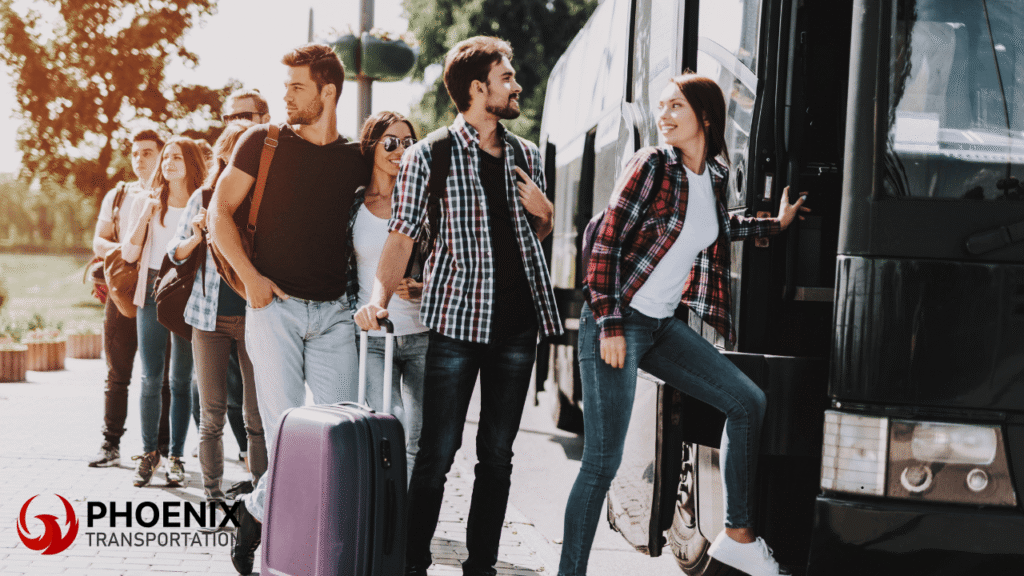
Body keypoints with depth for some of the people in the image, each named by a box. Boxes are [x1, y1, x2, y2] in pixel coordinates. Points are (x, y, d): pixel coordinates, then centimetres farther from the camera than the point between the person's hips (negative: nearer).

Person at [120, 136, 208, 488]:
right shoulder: (146, 202, 9)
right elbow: (129, 254, 3)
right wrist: (145, 217, -8)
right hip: (152, 292, 1)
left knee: (181, 380, 1)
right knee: (151, 378, 1)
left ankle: (176, 456, 6)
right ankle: (148, 453, 10)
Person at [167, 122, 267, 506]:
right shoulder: (204, 197, 7)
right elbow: (175, 253, 13)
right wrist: (195, 239, -8)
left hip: (255, 315, -1)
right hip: (210, 315, 2)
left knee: (258, 413, -2)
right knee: (212, 412, 4)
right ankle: (212, 491, 13)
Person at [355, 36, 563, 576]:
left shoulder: (526, 155, 13)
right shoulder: (428, 156, -2)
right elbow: (402, 235, -7)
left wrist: (543, 211, 1)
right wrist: (380, 296, -23)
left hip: (518, 322, 5)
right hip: (457, 318, -5)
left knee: (497, 454, 8)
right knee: (437, 453, -5)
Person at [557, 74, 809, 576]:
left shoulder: (714, 177, 9)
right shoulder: (652, 166, -10)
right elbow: (607, 243, -13)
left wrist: (774, 223, 34)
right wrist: (610, 324, -18)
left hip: (663, 325, 7)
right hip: (617, 322, -7)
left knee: (748, 402, 8)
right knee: (603, 461, -9)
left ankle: (737, 535, 17)